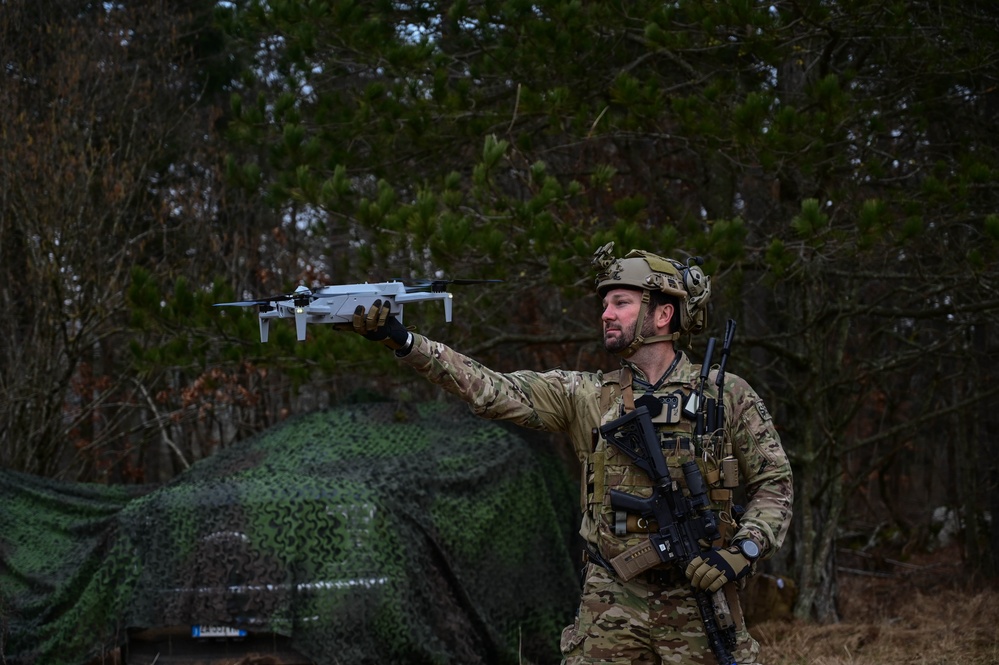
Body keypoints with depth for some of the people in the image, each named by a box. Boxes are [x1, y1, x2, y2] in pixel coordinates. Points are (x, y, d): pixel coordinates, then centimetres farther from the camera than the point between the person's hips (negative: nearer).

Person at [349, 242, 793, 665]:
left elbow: (774, 484, 5)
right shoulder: (587, 396, 5)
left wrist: (742, 552, -12)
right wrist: (400, 339, -14)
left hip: (698, 602, -1)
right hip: (611, 606, 2)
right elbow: (490, 391, -4)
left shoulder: (729, 397, 1)